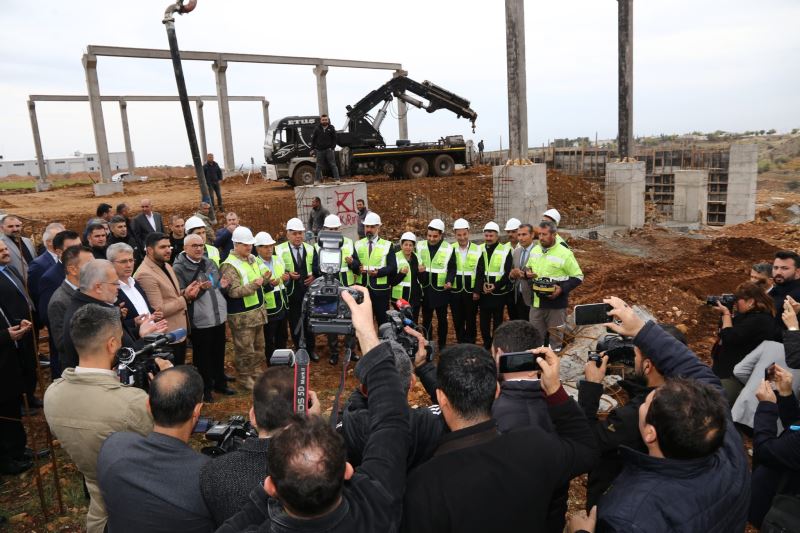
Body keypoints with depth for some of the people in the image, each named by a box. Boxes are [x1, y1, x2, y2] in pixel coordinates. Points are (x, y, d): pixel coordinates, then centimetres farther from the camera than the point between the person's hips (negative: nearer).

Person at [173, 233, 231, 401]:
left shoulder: (209, 263, 9)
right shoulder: (179, 269, -11)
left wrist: (223, 285, -2)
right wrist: (199, 289, -26)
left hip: (219, 317, 6)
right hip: (199, 321, -6)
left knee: (219, 354, 18)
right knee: (202, 357, 7)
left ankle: (220, 383, 35)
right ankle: (205, 389, 23)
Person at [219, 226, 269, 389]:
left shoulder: (252, 259, 8)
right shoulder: (229, 266, -18)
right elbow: (234, 291, -24)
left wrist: (264, 278, 0)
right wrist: (253, 285, -32)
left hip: (257, 311, 8)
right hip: (242, 316, -8)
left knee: (258, 347, 19)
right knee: (245, 350, 3)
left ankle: (253, 373, 37)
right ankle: (244, 378, 21)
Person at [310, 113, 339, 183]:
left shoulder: (331, 128, 5)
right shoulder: (317, 129, 6)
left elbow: (334, 139, 5)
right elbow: (313, 139, 9)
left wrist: (332, 148, -6)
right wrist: (312, 149, 2)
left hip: (329, 150, -1)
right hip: (319, 150, 1)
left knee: (333, 165, -1)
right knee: (319, 166, 5)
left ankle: (337, 179, 0)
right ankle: (317, 181, 10)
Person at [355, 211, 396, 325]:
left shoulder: (387, 245, 0)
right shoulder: (358, 245, 10)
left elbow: (393, 268, -6)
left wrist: (378, 272, -22)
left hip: (380, 289, -2)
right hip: (362, 288, 3)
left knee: (382, 319, 6)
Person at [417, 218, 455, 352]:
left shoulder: (448, 248, -6)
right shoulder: (420, 246, 2)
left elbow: (452, 268, -2)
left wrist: (449, 281, -21)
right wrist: (417, 269, -12)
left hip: (441, 290, -2)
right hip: (425, 289, 2)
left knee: (442, 318, 10)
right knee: (426, 319, 10)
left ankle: (442, 345, 23)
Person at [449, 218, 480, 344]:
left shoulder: (477, 250, -3)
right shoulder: (451, 249, 1)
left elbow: (479, 272, -3)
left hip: (471, 292, -1)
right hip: (455, 292, 2)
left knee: (471, 320, 7)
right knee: (457, 321, 9)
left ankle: (470, 344, 19)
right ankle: (461, 344, 22)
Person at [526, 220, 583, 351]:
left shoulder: (565, 253, -10)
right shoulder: (534, 250, 7)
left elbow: (578, 277, -6)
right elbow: (528, 268, 23)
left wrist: (562, 289, -20)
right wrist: (528, 273, -1)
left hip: (556, 304, -5)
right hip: (536, 302, 5)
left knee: (555, 336, 7)